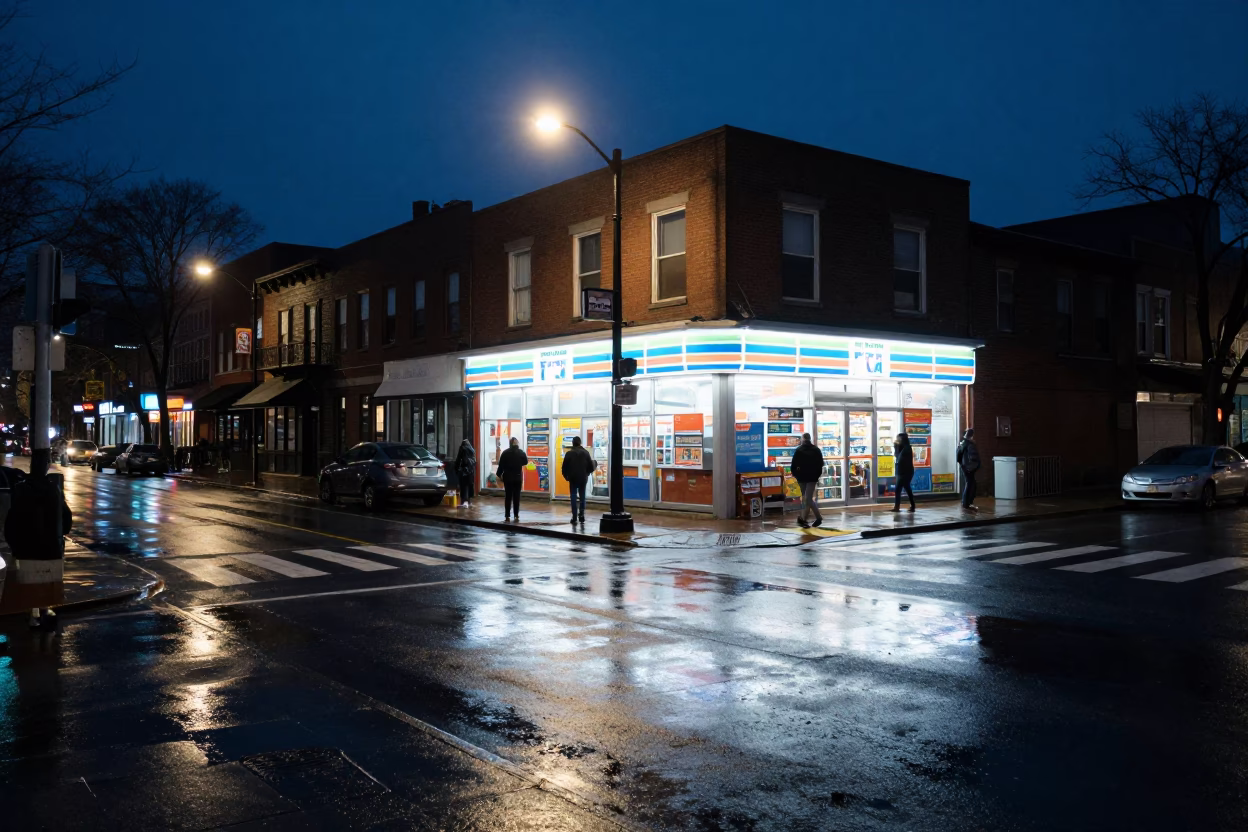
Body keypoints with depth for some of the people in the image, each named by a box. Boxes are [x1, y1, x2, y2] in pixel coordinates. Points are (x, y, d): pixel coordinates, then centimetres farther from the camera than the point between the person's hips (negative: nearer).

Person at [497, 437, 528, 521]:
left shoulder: (505, 453, -6)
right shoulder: (521, 453, -3)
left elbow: (501, 465, -5)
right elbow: (525, 462, 12)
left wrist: (499, 474, 4)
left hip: (507, 477, 0)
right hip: (518, 477, 0)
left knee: (508, 496, 5)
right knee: (516, 496, 5)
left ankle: (507, 515, 3)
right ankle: (516, 515, 3)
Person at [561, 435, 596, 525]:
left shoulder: (569, 453, -5)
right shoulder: (585, 453, -1)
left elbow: (564, 467, -5)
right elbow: (591, 466, -2)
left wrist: (566, 476, 12)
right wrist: (595, 463, 21)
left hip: (573, 478, -1)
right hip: (583, 478, 1)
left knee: (574, 497, 3)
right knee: (582, 497, 10)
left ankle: (575, 518, -3)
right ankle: (582, 517, 8)